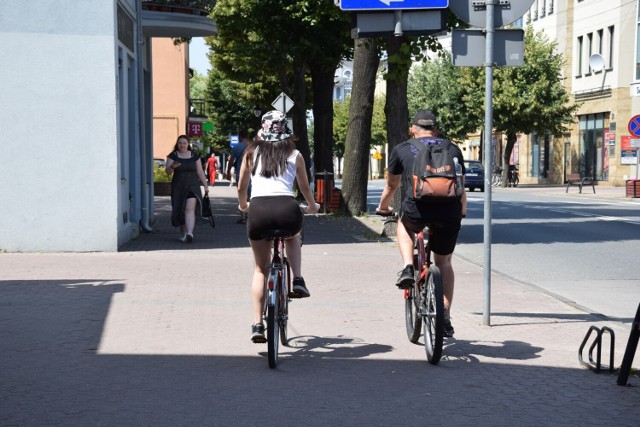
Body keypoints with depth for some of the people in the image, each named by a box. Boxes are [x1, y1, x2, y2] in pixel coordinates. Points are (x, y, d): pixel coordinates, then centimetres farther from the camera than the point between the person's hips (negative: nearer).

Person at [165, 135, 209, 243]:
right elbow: (168, 172, -3)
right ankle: (183, 232, 24)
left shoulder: (194, 156, 7)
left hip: (192, 186, -1)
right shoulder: (173, 156, 3)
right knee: (179, 210, 6)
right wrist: (172, 167, -24)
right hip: (178, 187, 1)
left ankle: (189, 233, -28)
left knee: (190, 208, -18)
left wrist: (206, 185, 9)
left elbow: (200, 172, 11)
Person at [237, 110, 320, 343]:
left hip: (258, 209, 0)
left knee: (260, 269, 17)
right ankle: (297, 280, 17)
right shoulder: (294, 155, 16)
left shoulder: (252, 153, 18)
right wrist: (312, 206, 47)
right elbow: (305, 188, 26)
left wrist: (243, 205, 46)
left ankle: (257, 324, 10)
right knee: (293, 237, 37)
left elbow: (241, 188, 25)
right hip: (287, 209, 0)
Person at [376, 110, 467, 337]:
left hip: (417, 210, -2)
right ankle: (445, 318, 16)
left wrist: (383, 208, 47)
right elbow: (461, 187, 31)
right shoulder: (453, 149, 22)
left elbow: (391, 186, 28)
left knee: (404, 225, 34)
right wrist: (462, 210, 50)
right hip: (449, 212, 2)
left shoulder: (402, 149, 17)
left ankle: (408, 268, 11)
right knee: (444, 262, 21)